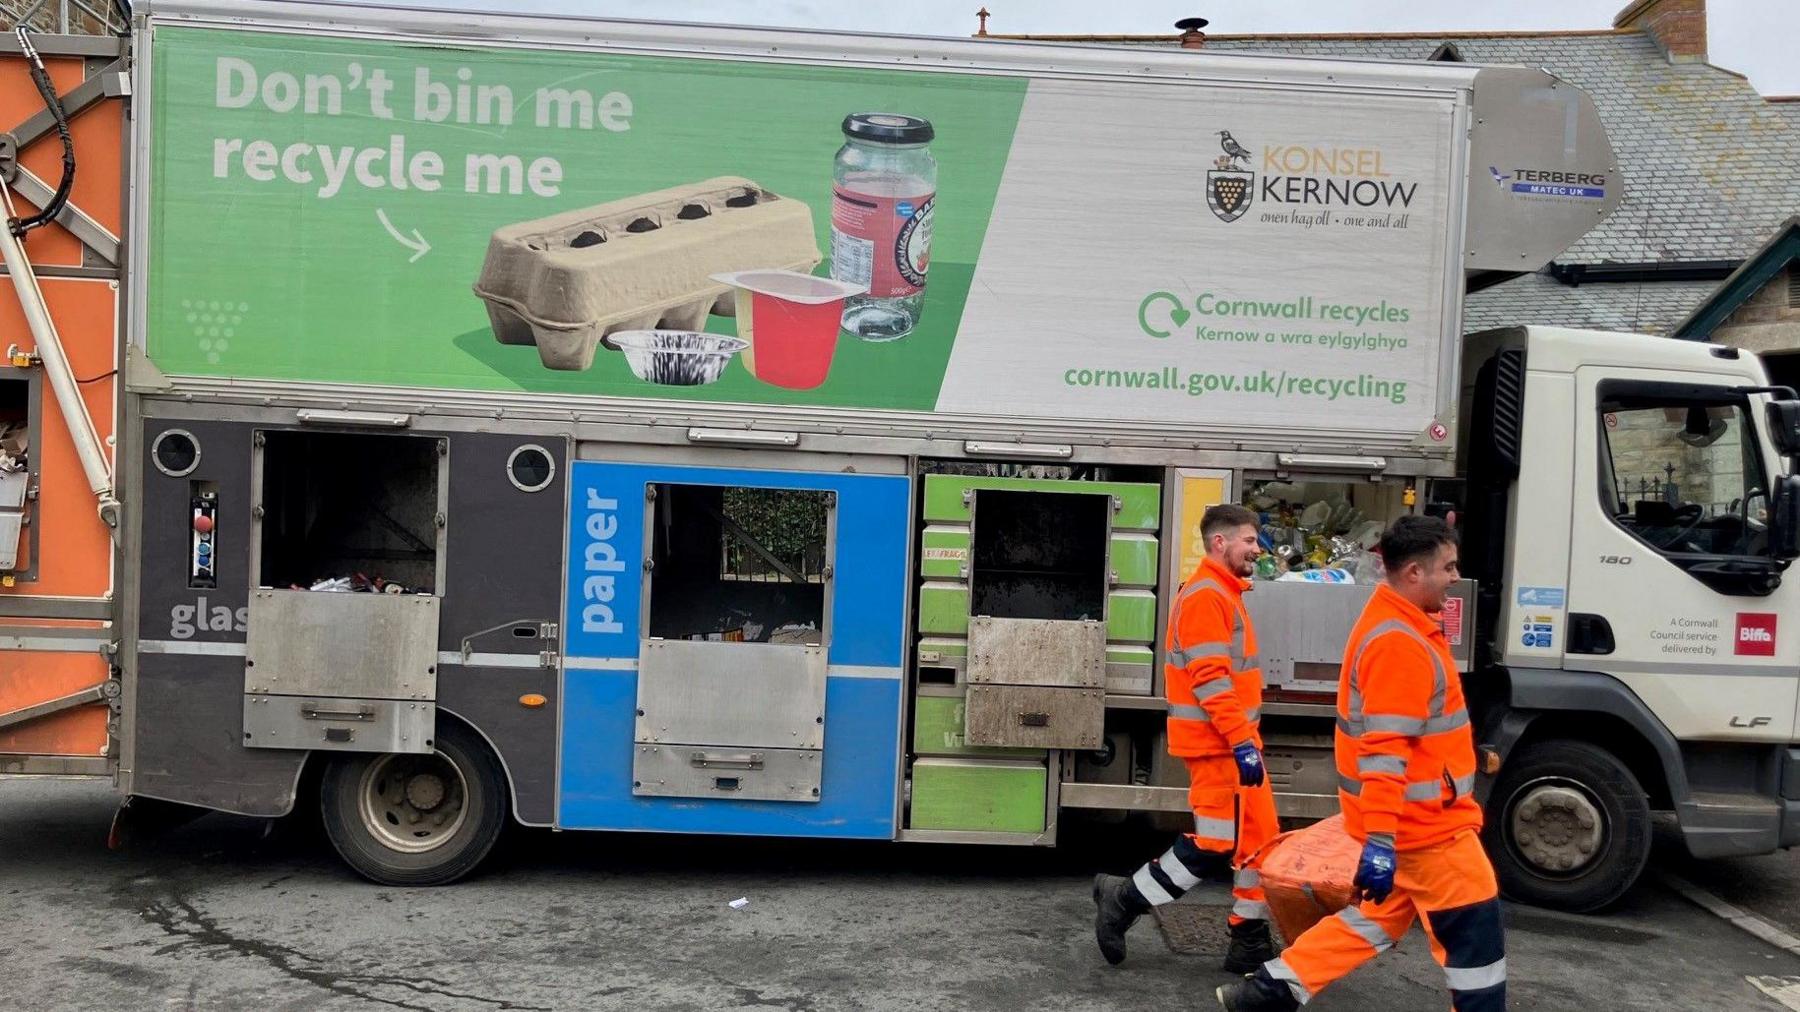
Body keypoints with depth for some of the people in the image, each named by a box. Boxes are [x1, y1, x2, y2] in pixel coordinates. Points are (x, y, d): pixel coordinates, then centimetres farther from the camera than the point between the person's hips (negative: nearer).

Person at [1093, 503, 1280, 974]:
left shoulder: (1223, 593, 19)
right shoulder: (1205, 596, -15)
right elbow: (1210, 679, -23)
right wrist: (1242, 741, -25)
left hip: (1231, 740, 10)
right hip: (1218, 743, -10)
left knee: (1257, 838, 11)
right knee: (1215, 843, -6)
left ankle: (1251, 941, 18)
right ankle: (1126, 899, 6)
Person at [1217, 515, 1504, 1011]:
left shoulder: (1393, 624, 11)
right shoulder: (1400, 643, -23)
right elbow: (1384, 749, -28)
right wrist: (1381, 841, -30)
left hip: (1410, 817, 10)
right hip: (1422, 822, -10)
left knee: (1379, 918, 18)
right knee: (1474, 929, 4)